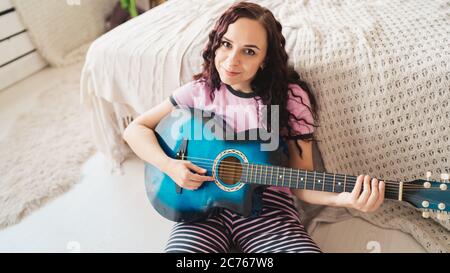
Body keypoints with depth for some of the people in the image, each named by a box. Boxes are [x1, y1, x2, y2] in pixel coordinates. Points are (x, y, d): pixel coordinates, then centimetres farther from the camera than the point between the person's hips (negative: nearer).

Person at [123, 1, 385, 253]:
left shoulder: (291, 98, -3)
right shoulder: (201, 91, 1)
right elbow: (135, 129, 5)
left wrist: (341, 198, -21)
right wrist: (169, 165, -12)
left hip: (269, 207, 1)